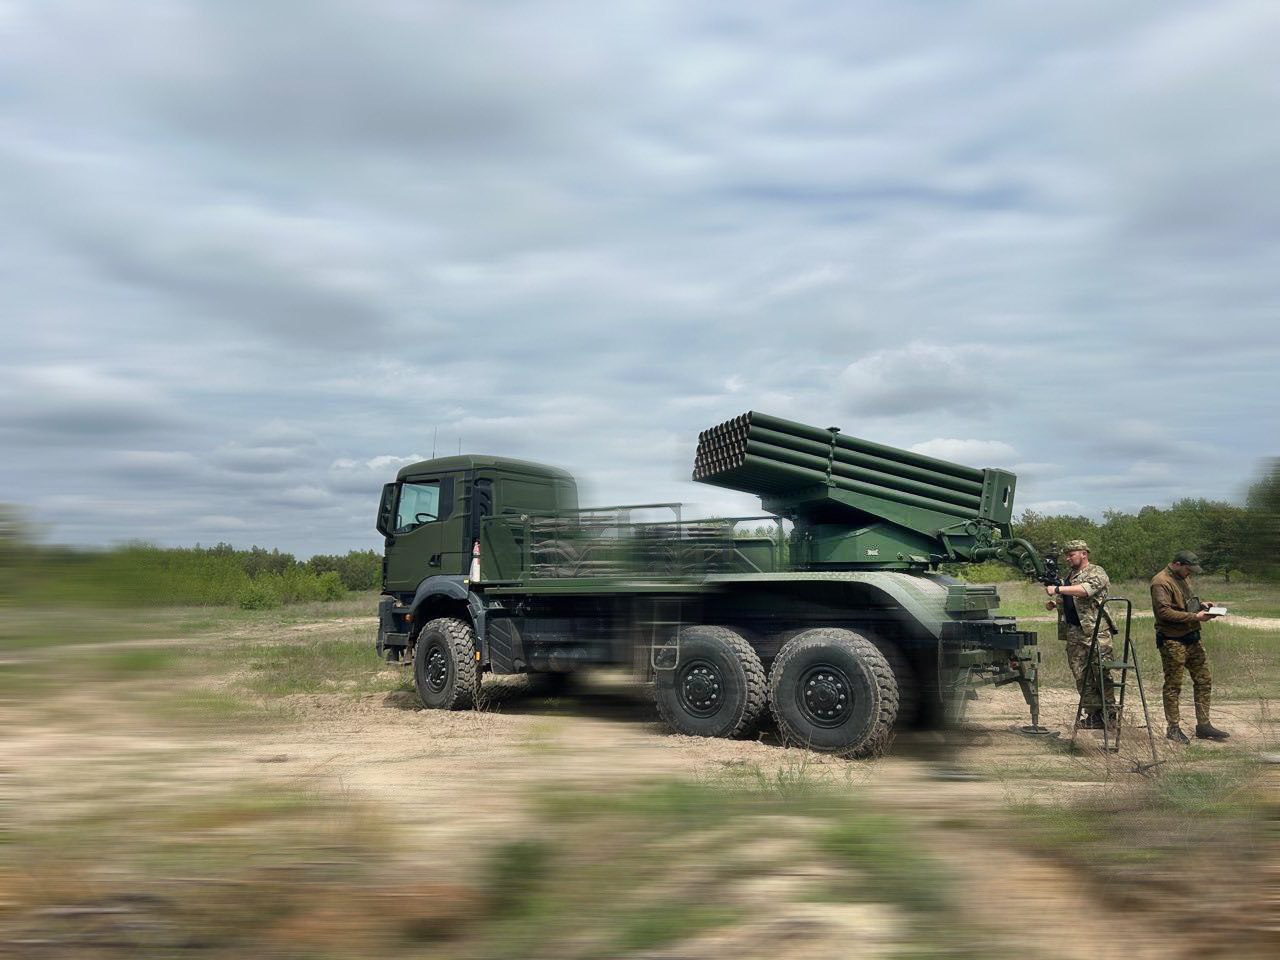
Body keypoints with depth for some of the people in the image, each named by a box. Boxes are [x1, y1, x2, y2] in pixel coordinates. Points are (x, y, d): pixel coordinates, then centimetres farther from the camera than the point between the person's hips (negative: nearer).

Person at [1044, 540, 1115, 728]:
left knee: (1101, 675, -7)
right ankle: (1093, 715, 9)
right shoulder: (1069, 576, 21)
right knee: (1082, 677, 5)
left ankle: (1109, 714, -1)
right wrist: (1054, 602, 10)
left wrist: (1058, 589, -27)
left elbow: (1086, 589, -22)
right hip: (1073, 633, 7)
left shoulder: (1096, 573, -3)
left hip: (1096, 632, -7)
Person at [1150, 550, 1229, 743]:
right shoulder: (1161, 582, -16)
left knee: (1204, 680, 11)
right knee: (1173, 686, 0)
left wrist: (1201, 605, 5)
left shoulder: (1184, 577, 13)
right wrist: (1194, 617, -22)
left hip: (1192, 638, 9)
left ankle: (1203, 725, 21)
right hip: (1173, 642, -9)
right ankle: (1174, 728, 10)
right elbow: (1164, 612, -24)